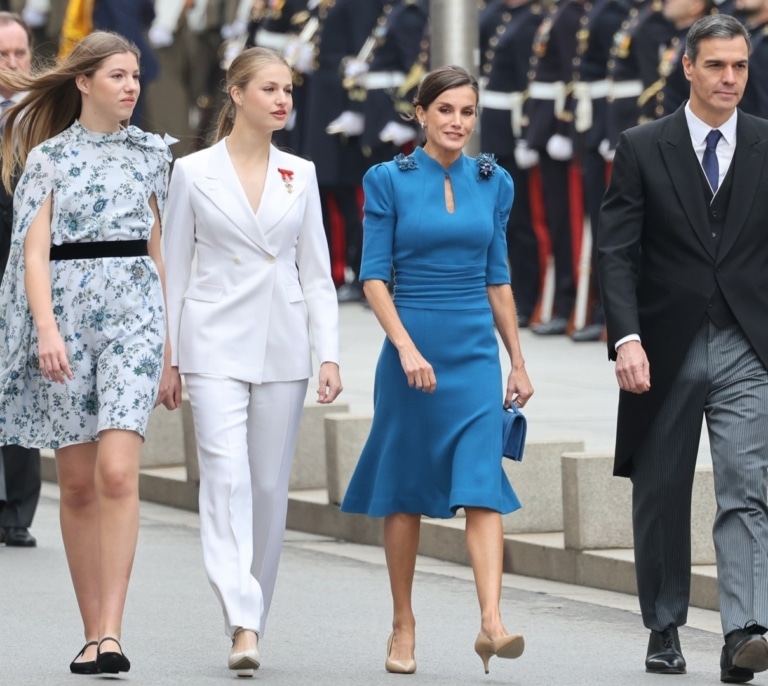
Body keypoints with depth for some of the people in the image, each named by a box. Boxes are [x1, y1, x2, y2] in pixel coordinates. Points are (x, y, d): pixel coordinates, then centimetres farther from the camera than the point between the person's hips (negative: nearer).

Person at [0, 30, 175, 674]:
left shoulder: (150, 154, 13)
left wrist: (169, 344, 15)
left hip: (134, 313, 1)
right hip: (65, 311, -1)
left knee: (117, 472, -15)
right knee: (78, 483, 3)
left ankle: (110, 633, -19)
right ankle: (93, 632, 12)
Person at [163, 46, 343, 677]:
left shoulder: (300, 175, 8)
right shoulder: (193, 173, 1)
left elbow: (316, 272, 9)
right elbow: (175, 269, 5)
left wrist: (329, 354, 1)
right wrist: (167, 356, 2)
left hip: (283, 343, 3)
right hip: (216, 342, -3)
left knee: (270, 486, 5)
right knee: (226, 477, -15)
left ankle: (251, 617, 18)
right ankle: (243, 625, -23)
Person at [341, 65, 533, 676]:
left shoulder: (492, 183, 8)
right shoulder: (390, 181, -2)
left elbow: (498, 279, 14)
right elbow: (375, 276, -5)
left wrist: (518, 361, 13)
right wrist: (407, 348, -16)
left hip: (476, 351, 2)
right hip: (412, 347, -2)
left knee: (482, 484, -12)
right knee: (406, 489, 6)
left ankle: (491, 621, -22)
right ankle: (403, 627, 17)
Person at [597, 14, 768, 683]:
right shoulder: (643, 148, 1)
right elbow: (617, 253, -4)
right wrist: (627, 338, -17)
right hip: (665, 351, 0)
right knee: (661, 497, 9)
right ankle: (665, 630, 23)